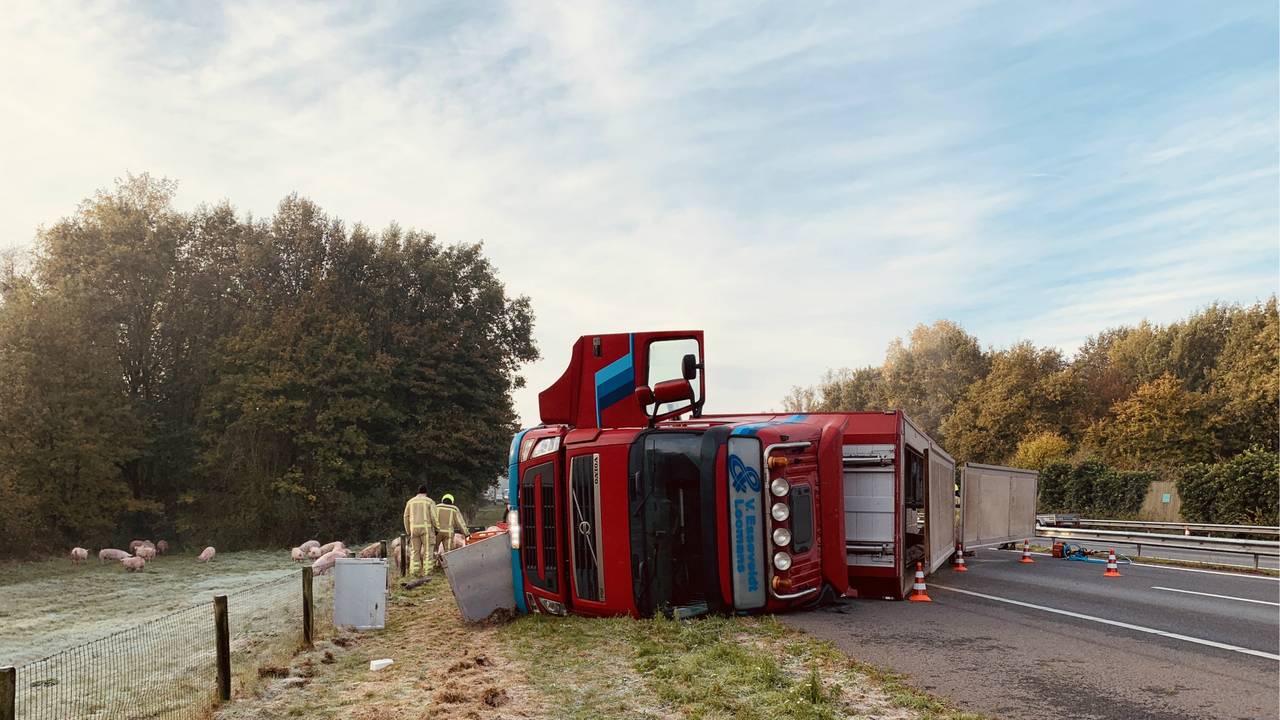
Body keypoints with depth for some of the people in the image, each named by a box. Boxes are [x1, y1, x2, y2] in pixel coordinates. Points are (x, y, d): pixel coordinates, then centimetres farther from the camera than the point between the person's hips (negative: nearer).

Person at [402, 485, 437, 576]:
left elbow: (406, 517, 11)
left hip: (414, 528, 3)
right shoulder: (430, 501, 1)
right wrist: (436, 529, 3)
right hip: (426, 527, -3)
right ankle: (427, 571, -3)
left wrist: (408, 531, 16)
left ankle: (414, 571, 4)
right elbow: (433, 516, -6)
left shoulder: (410, 502, 12)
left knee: (415, 550, 9)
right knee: (427, 550, 0)